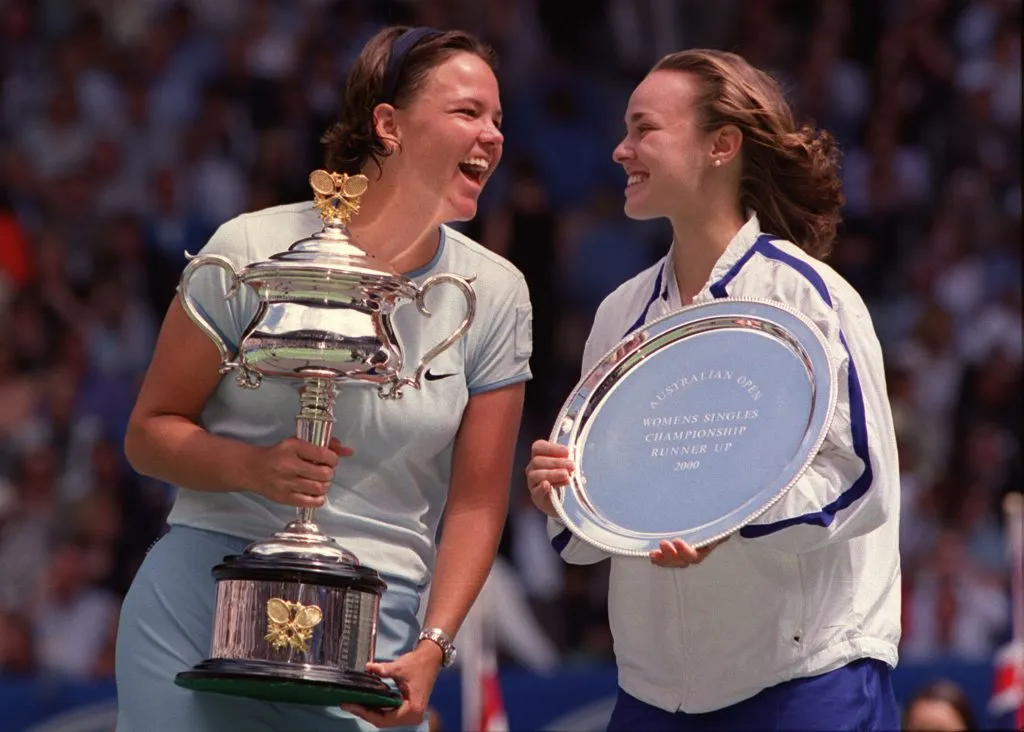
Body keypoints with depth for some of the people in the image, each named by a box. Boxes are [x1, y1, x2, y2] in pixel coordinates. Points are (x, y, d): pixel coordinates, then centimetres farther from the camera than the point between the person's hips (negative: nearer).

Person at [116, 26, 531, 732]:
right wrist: (254, 467, -17)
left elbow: (476, 503, 5)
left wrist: (431, 649, -9)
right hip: (202, 595, -1)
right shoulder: (254, 250, -3)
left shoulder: (494, 294, 3)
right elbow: (149, 433, 3)